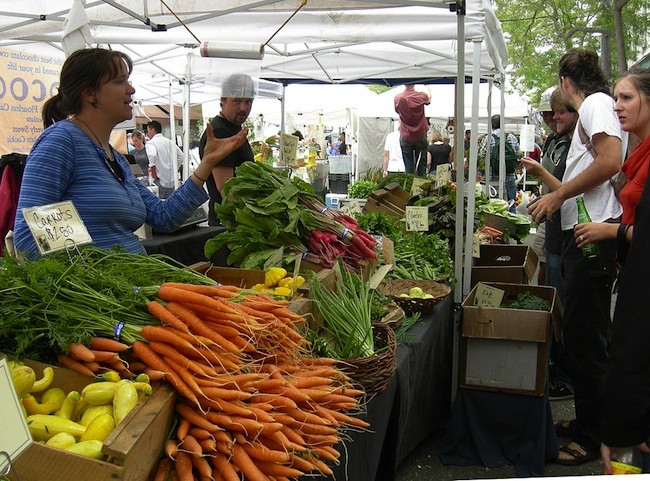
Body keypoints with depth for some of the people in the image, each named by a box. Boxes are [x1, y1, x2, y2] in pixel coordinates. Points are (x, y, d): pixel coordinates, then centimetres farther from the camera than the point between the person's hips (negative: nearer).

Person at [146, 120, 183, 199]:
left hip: (160, 181, -6)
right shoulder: (170, 142, 14)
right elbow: (181, 157, 18)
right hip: (172, 180, 7)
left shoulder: (151, 143, -7)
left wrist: (153, 172, -15)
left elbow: (152, 156, -26)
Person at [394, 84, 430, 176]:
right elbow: (428, 101, 15)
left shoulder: (397, 98, -10)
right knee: (421, 165, 10)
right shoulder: (421, 96, -10)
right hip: (420, 136, 0)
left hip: (405, 136, 0)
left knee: (408, 166, 4)